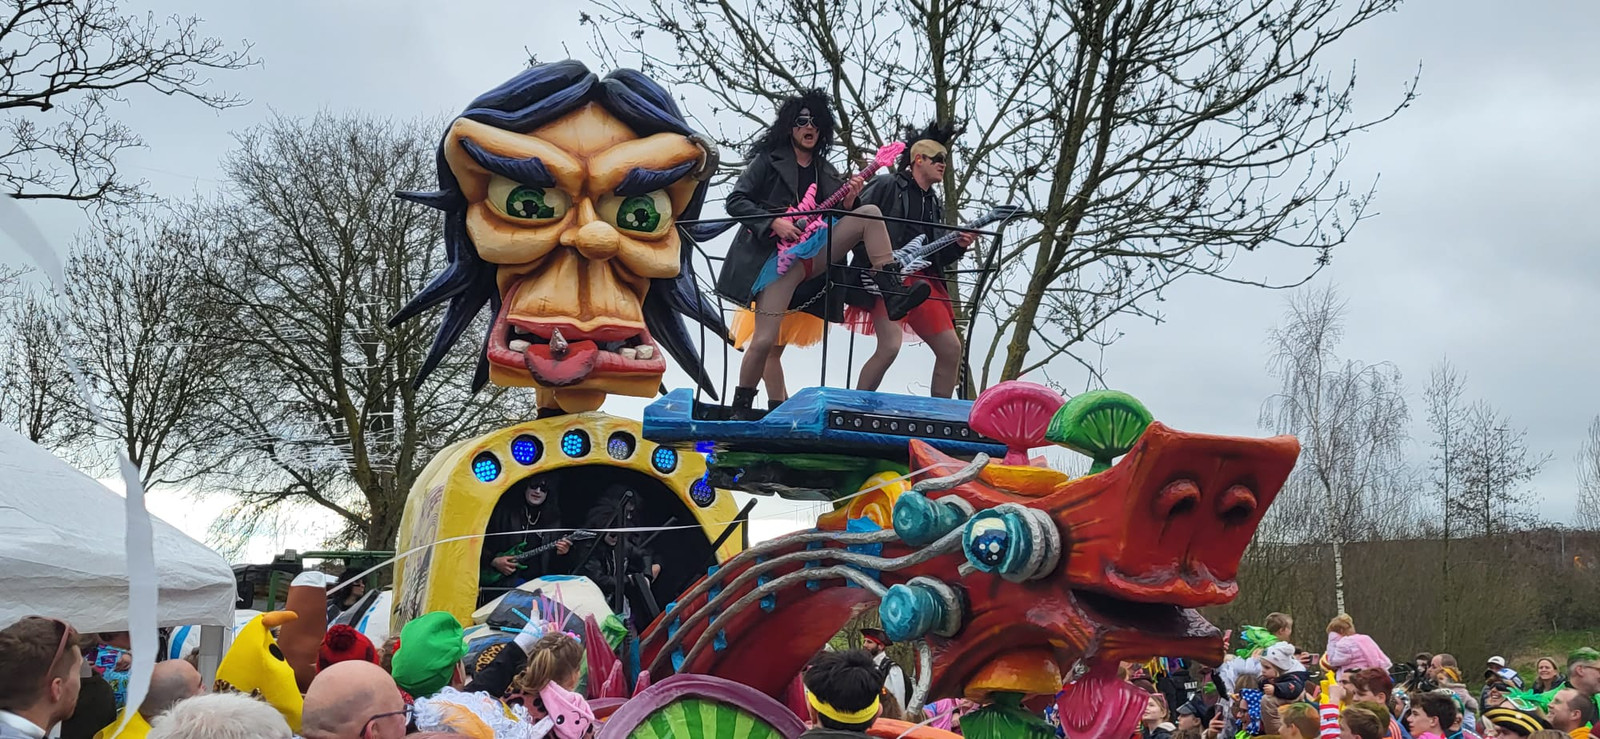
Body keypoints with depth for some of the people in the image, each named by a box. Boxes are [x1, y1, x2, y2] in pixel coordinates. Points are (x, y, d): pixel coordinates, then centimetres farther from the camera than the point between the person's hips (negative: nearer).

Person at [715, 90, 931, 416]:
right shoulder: (768, 161, 3)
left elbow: (830, 217, 17)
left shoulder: (826, 172, 18)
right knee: (764, 341, -14)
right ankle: (740, 408, 4)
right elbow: (735, 201, -4)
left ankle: (891, 292, -23)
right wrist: (774, 223, -17)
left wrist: (847, 203, -5)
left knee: (869, 214, -12)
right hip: (777, 255, -4)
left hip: (815, 250, 4)